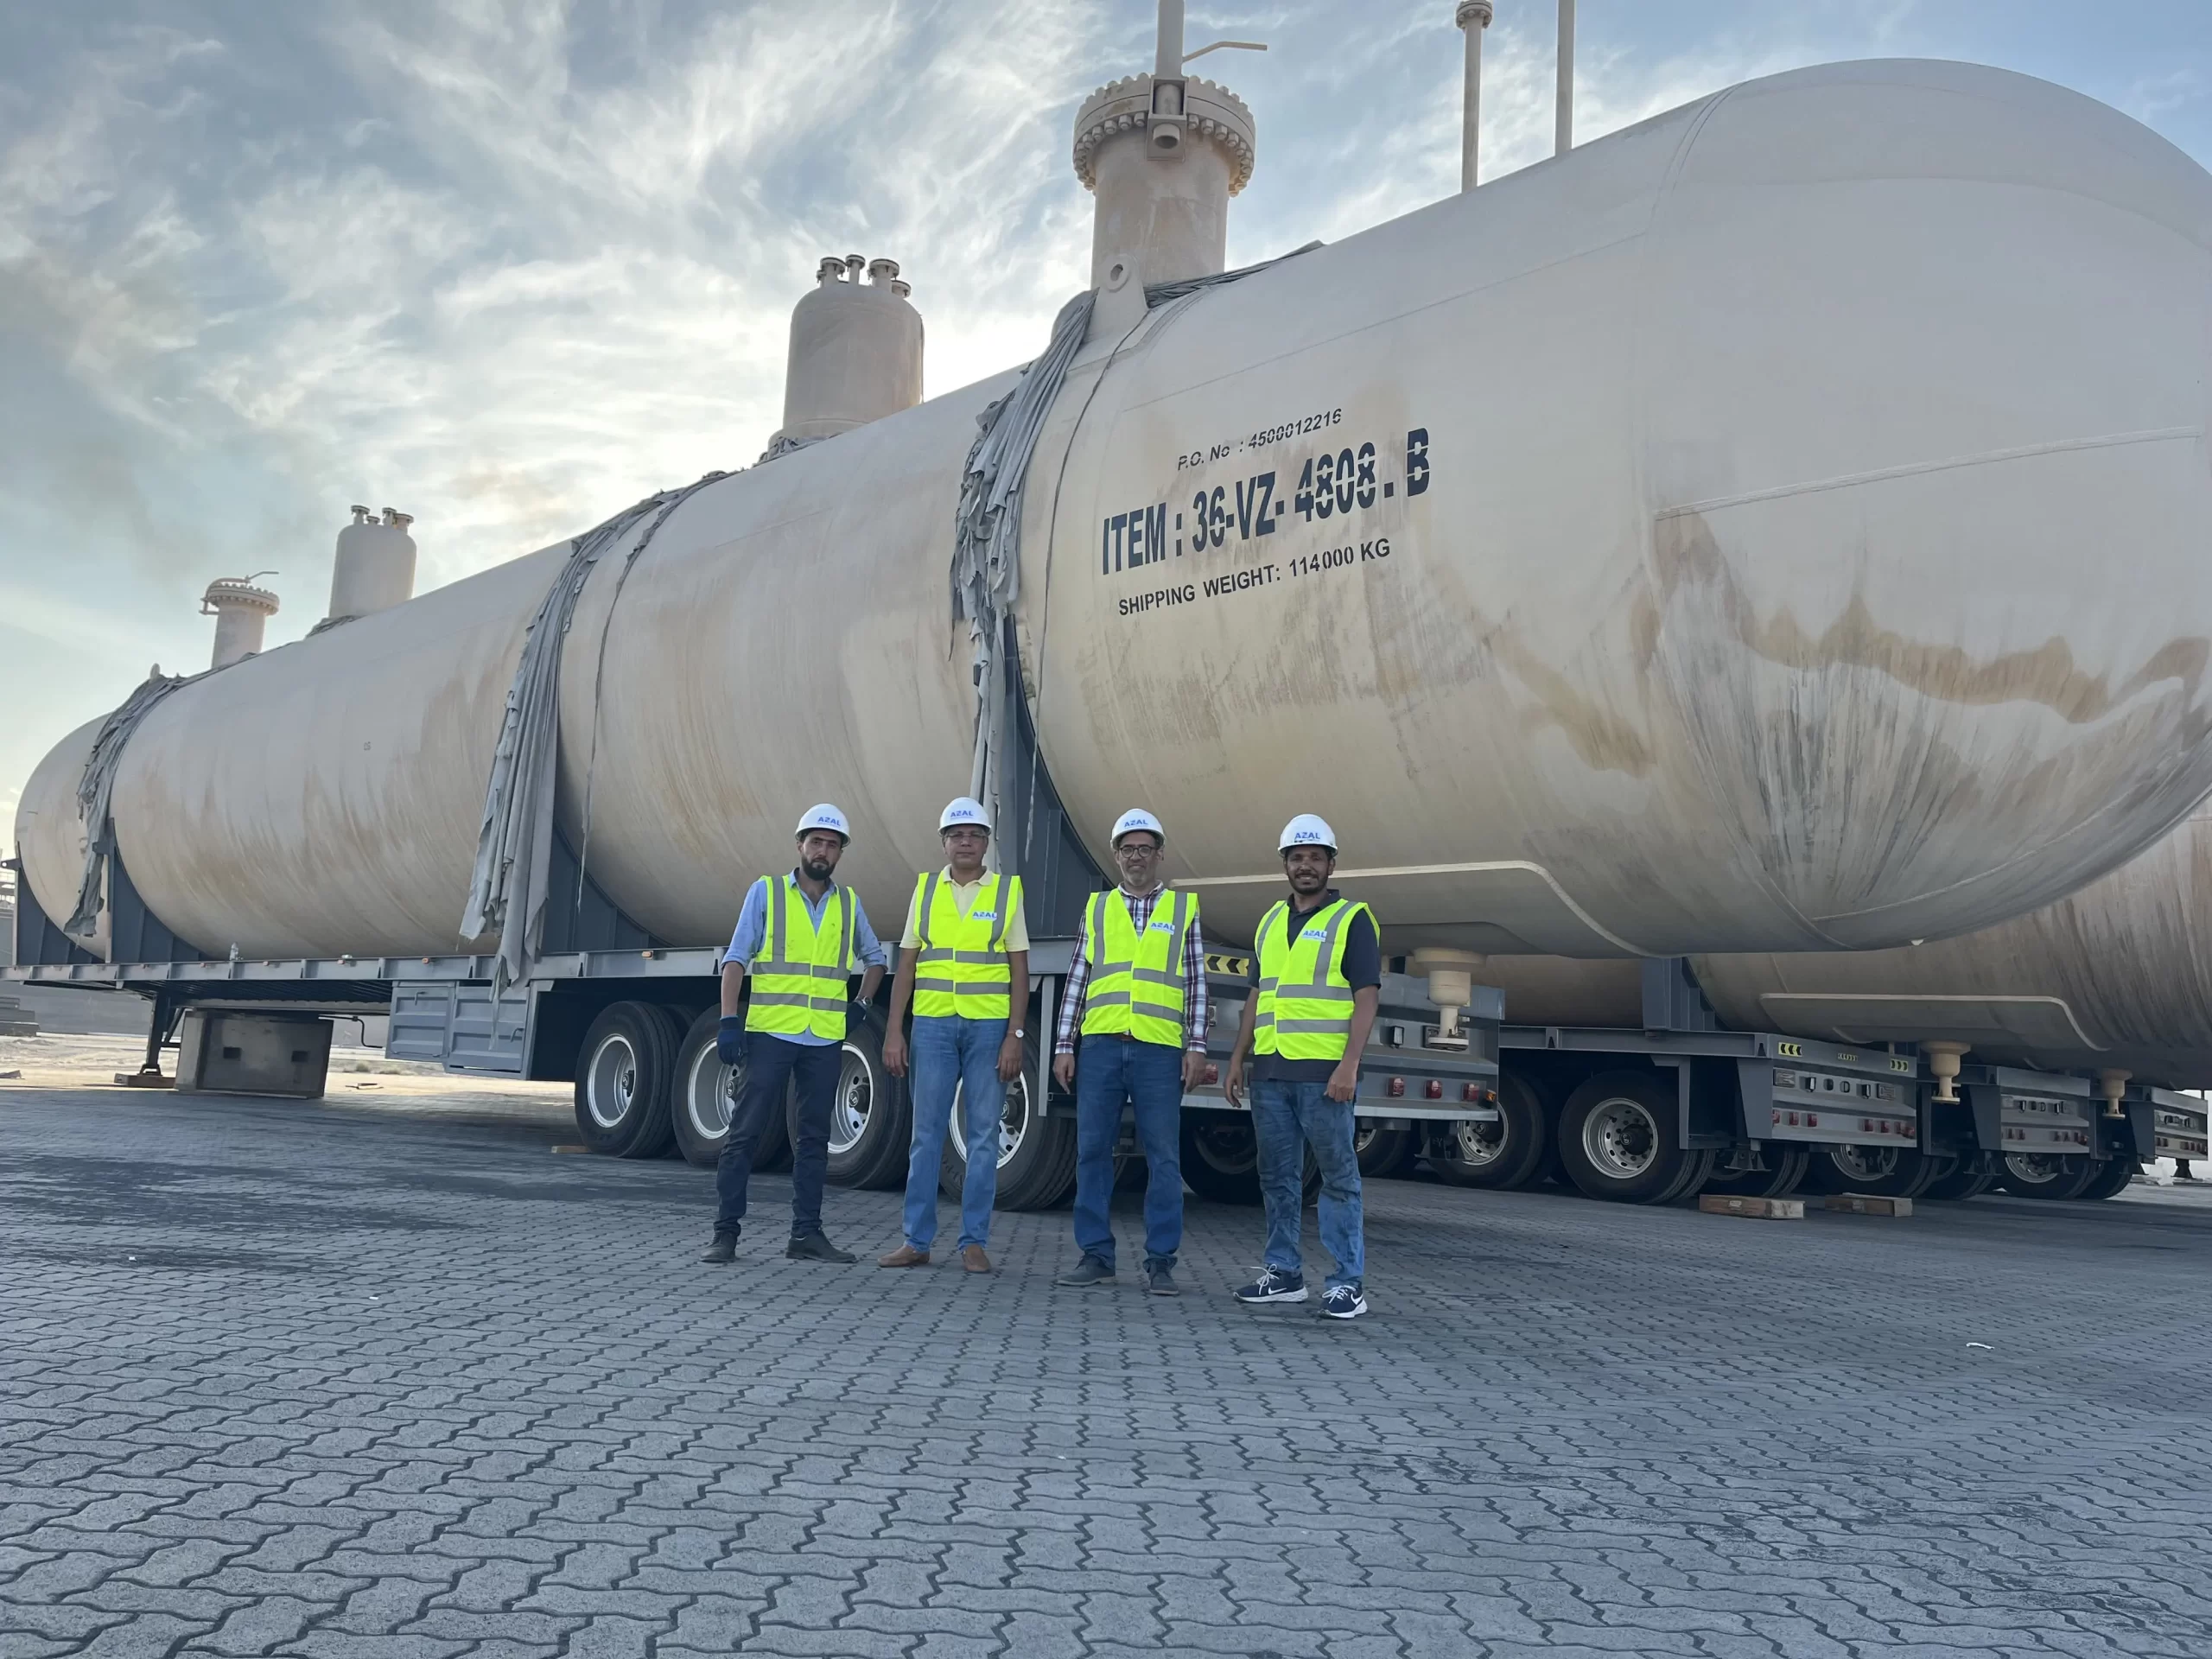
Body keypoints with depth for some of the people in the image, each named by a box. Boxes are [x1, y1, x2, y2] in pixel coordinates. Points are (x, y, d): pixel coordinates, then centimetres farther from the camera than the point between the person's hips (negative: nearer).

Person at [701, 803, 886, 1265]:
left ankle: (806, 1233, 14)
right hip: (770, 1032, -4)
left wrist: (861, 1004, 11)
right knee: (745, 1132, -4)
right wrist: (729, 1021, -12)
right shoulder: (766, 892, 1)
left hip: (825, 1039, 4)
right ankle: (726, 1231, 2)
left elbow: (874, 958, 26)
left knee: (814, 1137, 8)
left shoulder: (849, 903, 11)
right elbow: (735, 960, -3)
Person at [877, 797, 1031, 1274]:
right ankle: (917, 1240, 10)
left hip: (989, 1025, -1)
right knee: (927, 1133, 4)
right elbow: (906, 966, 8)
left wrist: (1014, 1037, -7)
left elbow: (1019, 971, 2)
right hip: (933, 1023, 1)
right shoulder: (925, 889, 8)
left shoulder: (1007, 891, 4)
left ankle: (975, 1242, 9)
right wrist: (894, 1032, 1)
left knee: (983, 1135, 2)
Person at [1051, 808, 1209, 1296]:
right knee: (1092, 1151, 3)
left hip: (1160, 1050, -2)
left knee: (1163, 1158, 0)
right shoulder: (1096, 908, 12)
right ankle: (1096, 1255, 13)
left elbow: (1196, 984, 6)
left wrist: (1197, 1047, -2)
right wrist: (1063, 1045, 4)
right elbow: (1077, 981, 10)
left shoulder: (1184, 909, 9)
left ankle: (1160, 1263, 7)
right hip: (1100, 1046, 2)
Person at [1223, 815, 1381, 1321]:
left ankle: (1349, 1282, 2)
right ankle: (1283, 1273, 18)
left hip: (1323, 1072, -6)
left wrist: (1349, 1064, -18)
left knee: (1338, 1175, -2)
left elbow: (1367, 995, -8)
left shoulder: (1352, 919, -2)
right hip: (1270, 1071, 6)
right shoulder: (1271, 921, 16)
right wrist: (1237, 1059, 13)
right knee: (1277, 1175, 10)